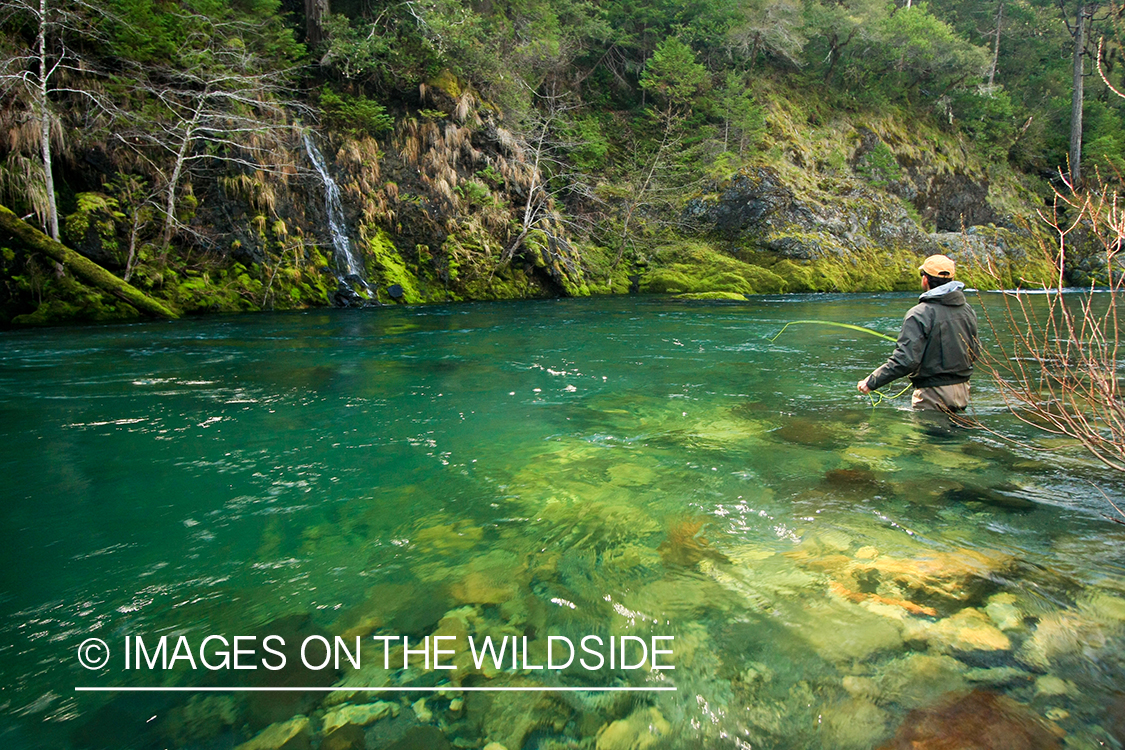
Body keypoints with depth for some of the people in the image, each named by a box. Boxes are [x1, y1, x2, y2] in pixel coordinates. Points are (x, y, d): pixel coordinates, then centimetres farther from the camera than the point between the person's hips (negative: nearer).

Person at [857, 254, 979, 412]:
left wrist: (871, 382, -20)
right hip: (962, 391, 7)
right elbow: (975, 351, 14)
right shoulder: (968, 310, 4)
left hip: (933, 395, -7)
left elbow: (906, 359, -26)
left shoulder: (920, 314, -20)